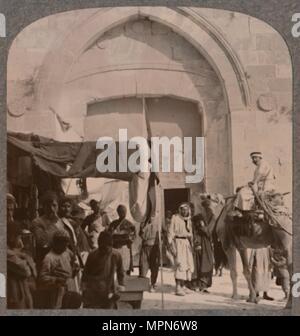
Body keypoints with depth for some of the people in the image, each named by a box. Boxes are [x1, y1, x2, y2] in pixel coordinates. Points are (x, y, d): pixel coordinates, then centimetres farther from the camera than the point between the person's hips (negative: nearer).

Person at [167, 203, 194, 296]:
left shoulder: (188, 220, 16)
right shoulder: (175, 218, -3)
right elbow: (171, 232, -6)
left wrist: (191, 245, 16)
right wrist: (172, 246, -14)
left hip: (187, 243, 7)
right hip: (178, 242, -7)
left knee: (188, 265, 6)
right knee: (180, 264, -16)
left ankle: (183, 286, 17)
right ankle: (178, 288, -19)